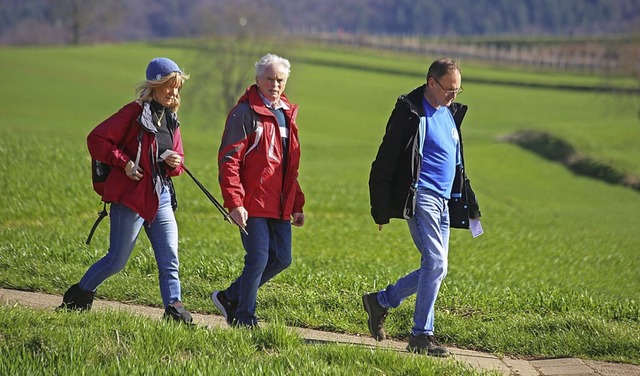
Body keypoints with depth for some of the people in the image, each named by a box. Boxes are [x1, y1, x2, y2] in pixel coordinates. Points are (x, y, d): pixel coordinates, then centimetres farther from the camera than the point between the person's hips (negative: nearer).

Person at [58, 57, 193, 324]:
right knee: (117, 260, 1)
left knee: (169, 259, -2)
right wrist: (124, 162, -16)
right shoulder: (135, 112, -9)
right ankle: (77, 297, 19)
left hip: (161, 196, 7)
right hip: (131, 194, -7)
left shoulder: (171, 120, 13)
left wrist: (174, 163, -2)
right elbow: (96, 139, -11)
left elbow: (177, 161, 21)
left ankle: (174, 308, -2)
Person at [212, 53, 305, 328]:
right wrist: (234, 203, -20)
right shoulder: (245, 113, -8)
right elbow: (228, 161, -13)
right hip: (253, 203, -8)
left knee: (281, 259, 7)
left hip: (280, 205, 8)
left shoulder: (286, 114, 16)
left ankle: (230, 297, 23)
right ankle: (244, 321, 3)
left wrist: (297, 204, 20)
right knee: (258, 258, -9)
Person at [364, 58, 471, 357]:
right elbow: (385, 162, -9)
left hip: (442, 201, 8)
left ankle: (380, 301, 24)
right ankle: (422, 336, -9)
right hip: (420, 197, -8)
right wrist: (381, 210, -11)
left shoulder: (451, 112, 16)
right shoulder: (410, 111, -8)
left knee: (435, 269, 8)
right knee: (435, 263, -15)